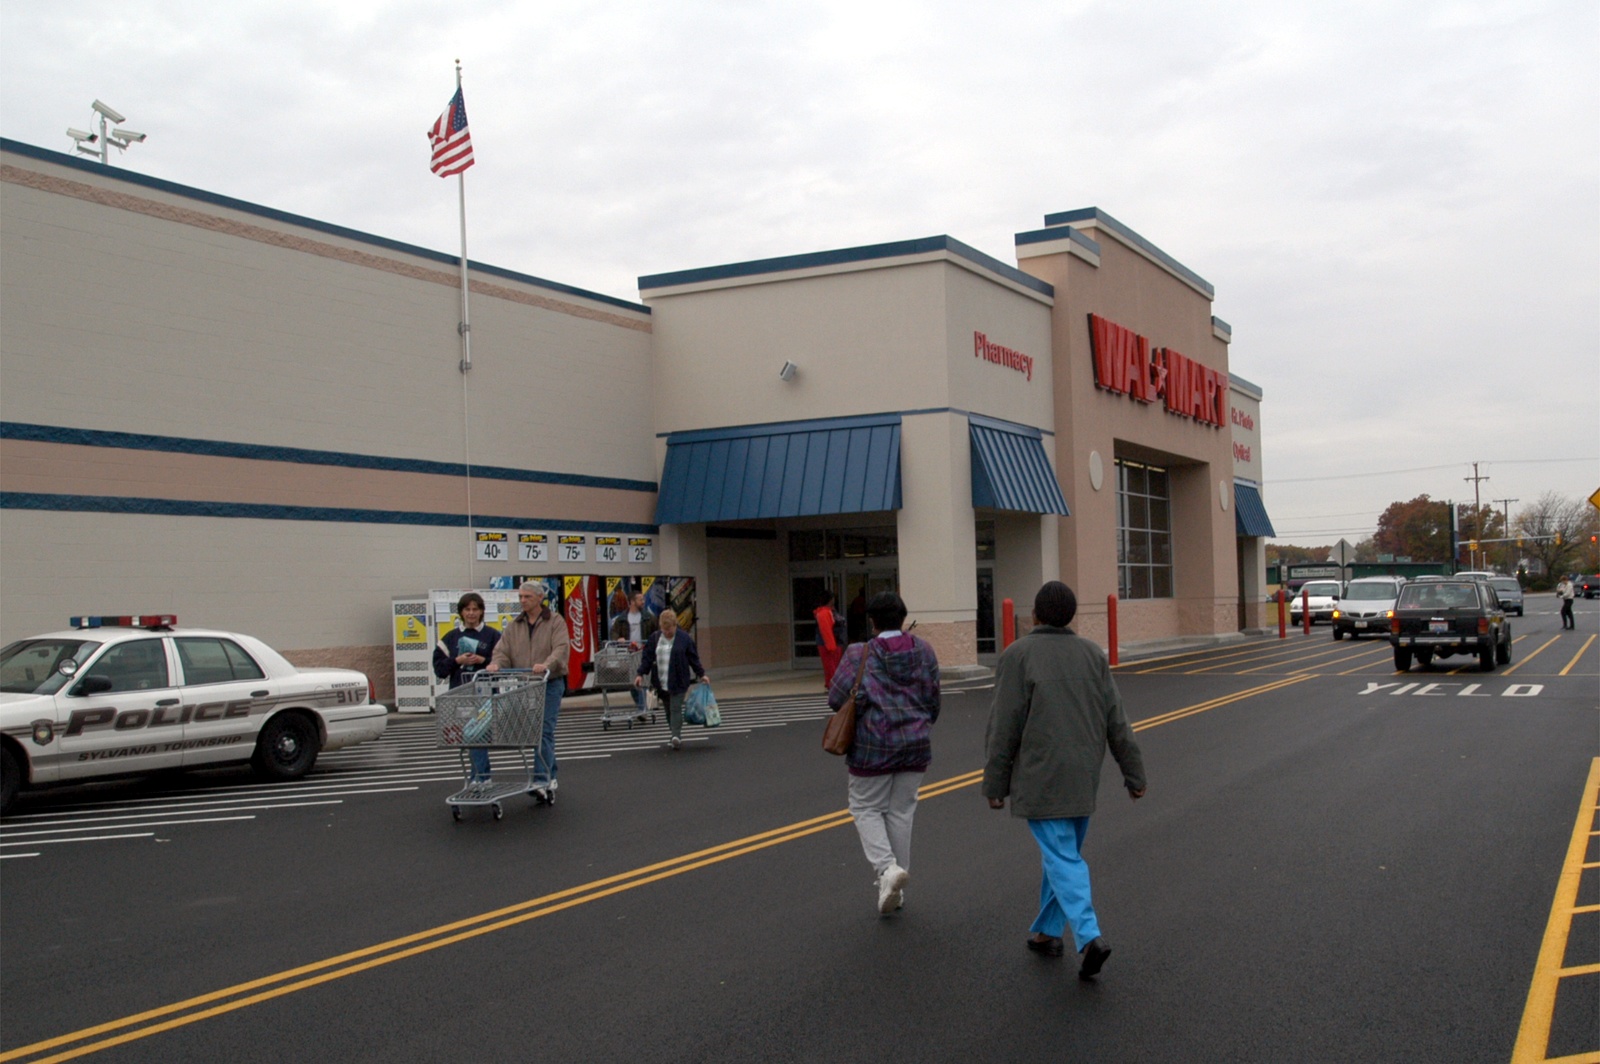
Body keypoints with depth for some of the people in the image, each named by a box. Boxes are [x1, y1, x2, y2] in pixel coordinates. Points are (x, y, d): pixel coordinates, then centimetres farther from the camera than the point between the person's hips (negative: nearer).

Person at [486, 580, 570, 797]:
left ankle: (541, 781, -14)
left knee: (544, 731, -12)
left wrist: (546, 665, -34)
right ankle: (551, 778, 19)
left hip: (550, 684, -5)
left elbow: (561, 648, -15)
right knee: (539, 732, 9)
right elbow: (503, 650, 4)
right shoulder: (514, 626, 13)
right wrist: (496, 663, -19)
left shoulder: (556, 622, -1)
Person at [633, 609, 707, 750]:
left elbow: (693, 658, 3)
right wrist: (641, 674, 0)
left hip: (678, 682, -4)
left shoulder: (685, 638, -2)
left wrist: (701, 674, 5)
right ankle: (674, 735, 19)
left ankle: (676, 736, -16)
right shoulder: (654, 639, 6)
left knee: (675, 708, -11)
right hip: (661, 682, 4)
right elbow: (647, 657, 8)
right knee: (668, 710, 10)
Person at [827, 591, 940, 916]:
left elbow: (837, 698, -16)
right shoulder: (923, 650, 1)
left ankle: (886, 867, -11)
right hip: (916, 743, 4)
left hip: (874, 745, -4)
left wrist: (860, 714, 5)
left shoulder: (860, 654, -11)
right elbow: (933, 697, 5)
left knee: (866, 808, 11)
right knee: (901, 811, 14)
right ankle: (895, 889, 19)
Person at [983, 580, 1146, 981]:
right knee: (1063, 852, 18)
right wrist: (1134, 774, 9)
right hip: (1084, 777, 5)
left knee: (1062, 858, -4)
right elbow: (1116, 721, 4)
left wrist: (995, 784, -3)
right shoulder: (1092, 654, 4)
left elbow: (1004, 727, -10)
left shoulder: (1018, 655, -9)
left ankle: (1090, 937, -17)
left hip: (1040, 779, -5)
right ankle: (1048, 932, 26)